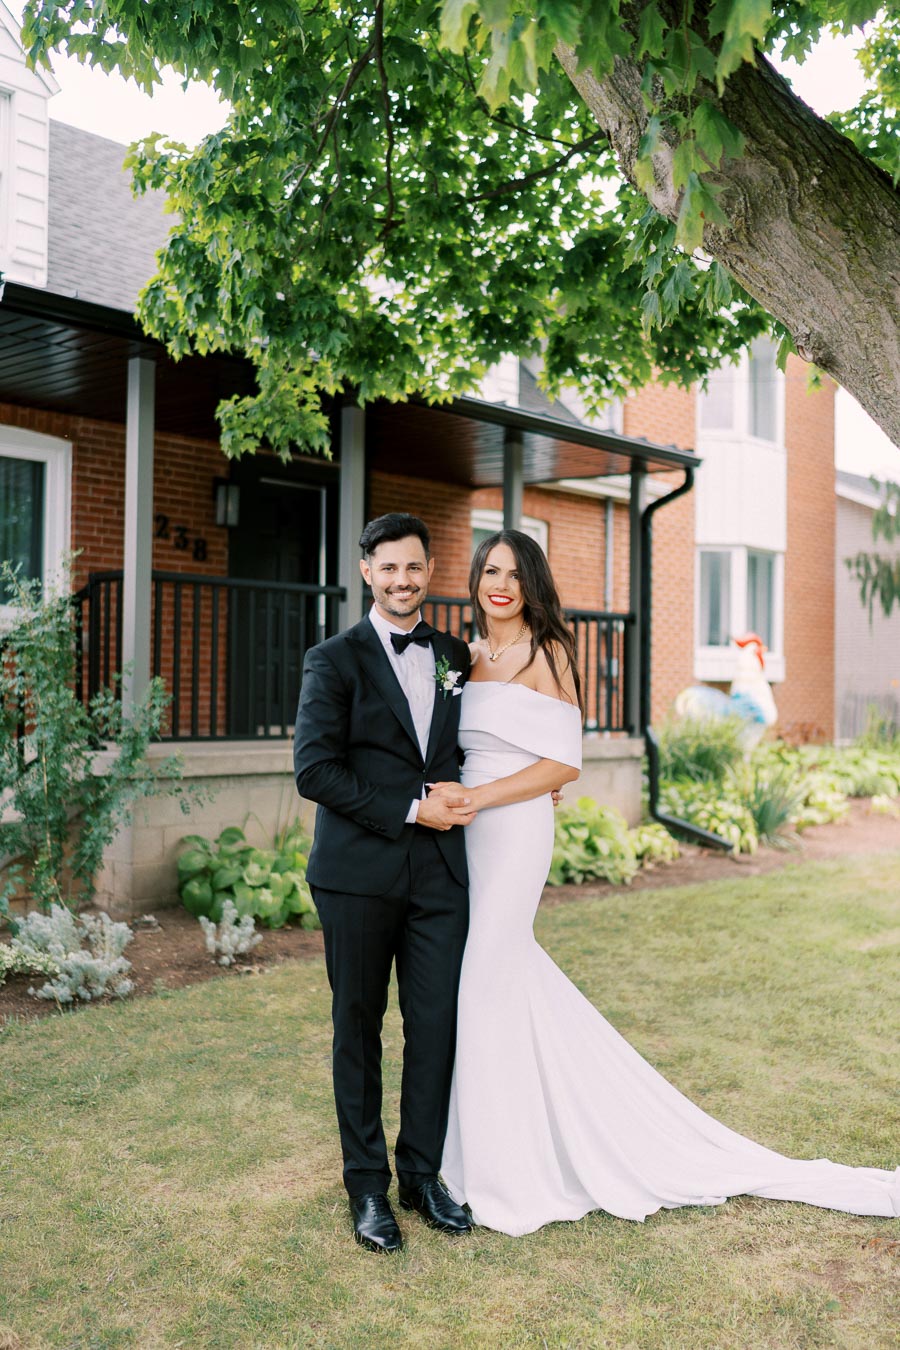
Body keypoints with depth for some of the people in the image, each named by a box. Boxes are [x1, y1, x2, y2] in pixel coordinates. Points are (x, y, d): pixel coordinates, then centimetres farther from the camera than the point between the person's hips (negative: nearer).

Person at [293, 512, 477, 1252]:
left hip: (440, 872, 4)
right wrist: (411, 808, -14)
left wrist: (457, 792, -2)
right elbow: (315, 770, -11)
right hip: (360, 872, -3)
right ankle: (368, 1185, 23)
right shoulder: (335, 660, -2)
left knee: (436, 1026, 7)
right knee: (359, 1027, 8)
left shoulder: (454, 656, 12)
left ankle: (422, 1172, 25)